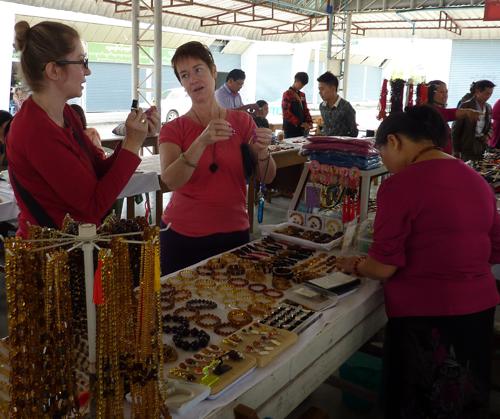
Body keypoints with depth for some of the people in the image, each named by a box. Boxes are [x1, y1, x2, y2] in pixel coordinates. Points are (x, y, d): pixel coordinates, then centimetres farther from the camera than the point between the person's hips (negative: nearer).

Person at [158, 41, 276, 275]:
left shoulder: (242, 121, 1)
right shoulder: (173, 130, -4)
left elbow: (266, 178, -1)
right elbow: (170, 181, -21)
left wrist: (262, 151, -21)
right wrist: (202, 141, -33)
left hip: (233, 233, 1)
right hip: (182, 236, -1)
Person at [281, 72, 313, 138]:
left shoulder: (302, 95, 16)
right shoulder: (287, 94, -7)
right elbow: (286, 113, -16)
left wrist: (309, 122, 0)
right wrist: (300, 123, -20)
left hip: (301, 129, 7)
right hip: (291, 128, -7)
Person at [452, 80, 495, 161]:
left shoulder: (488, 107, 11)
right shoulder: (465, 106, -7)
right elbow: (455, 129, -7)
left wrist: (488, 135, -2)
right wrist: (456, 151, -10)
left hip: (482, 149, 5)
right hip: (467, 149, -5)